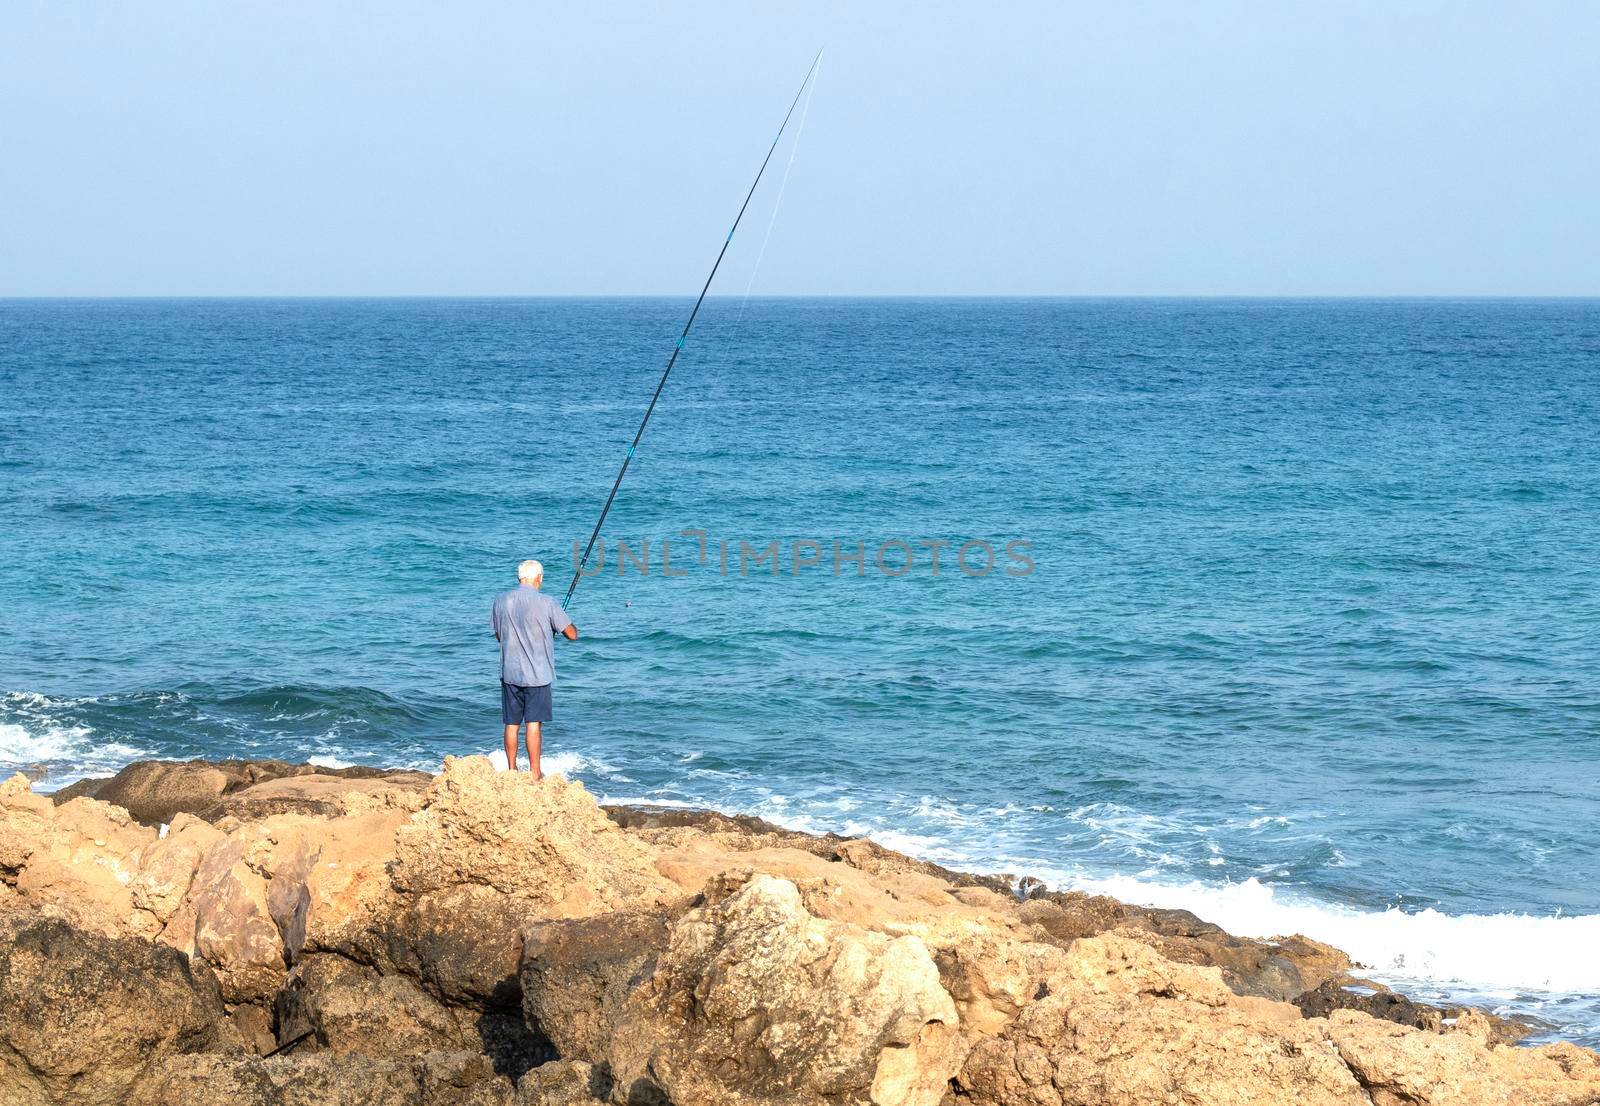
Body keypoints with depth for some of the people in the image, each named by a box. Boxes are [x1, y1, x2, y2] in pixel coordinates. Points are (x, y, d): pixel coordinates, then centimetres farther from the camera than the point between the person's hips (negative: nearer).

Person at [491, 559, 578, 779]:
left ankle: (511, 770, 16)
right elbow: (572, 634, -4)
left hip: (510, 672, 4)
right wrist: (559, 622, 17)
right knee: (533, 723, -2)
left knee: (511, 724, 10)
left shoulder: (501, 601, 1)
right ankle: (534, 773, -1)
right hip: (538, 674, -4)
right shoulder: (546, 603, -11)